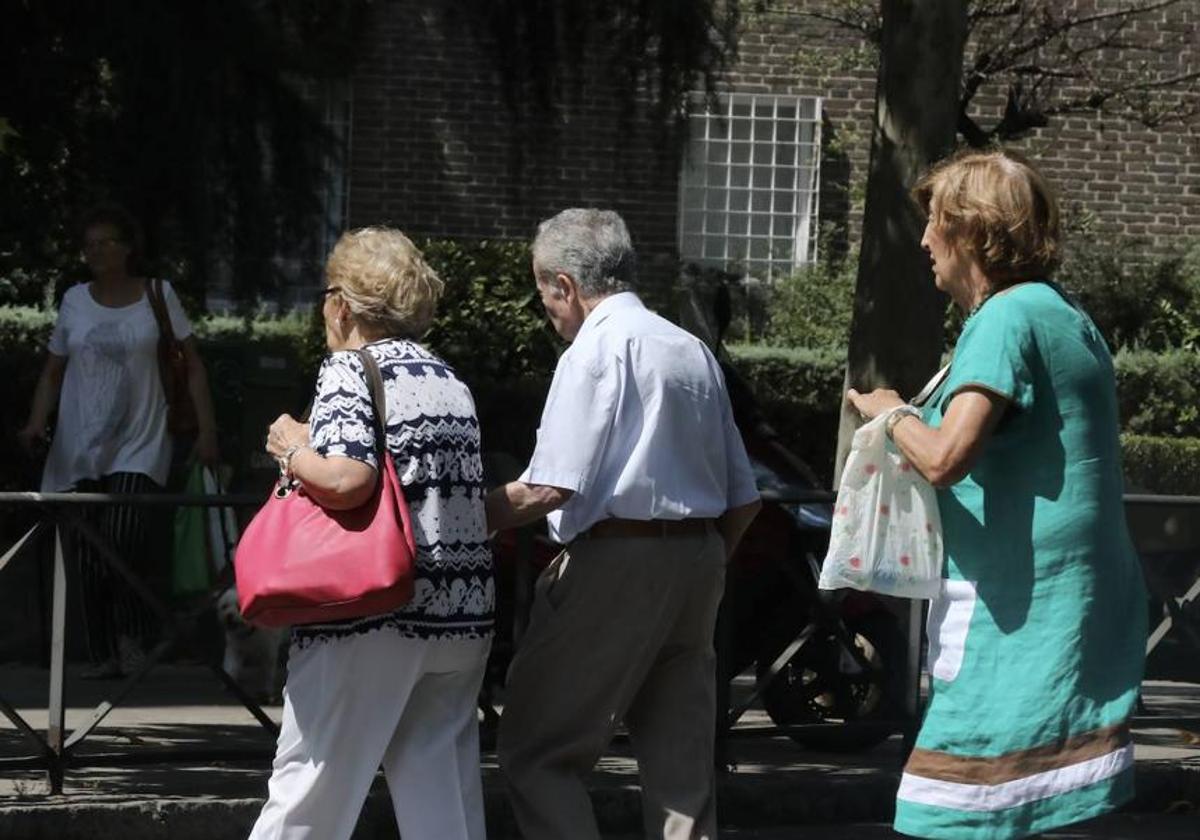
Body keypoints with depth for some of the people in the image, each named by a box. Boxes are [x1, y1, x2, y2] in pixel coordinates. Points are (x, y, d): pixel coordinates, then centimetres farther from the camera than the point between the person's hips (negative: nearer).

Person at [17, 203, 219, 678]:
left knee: (123, 537, -22)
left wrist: (206, 431, -2)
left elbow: (192, 367, 5)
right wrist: (36, 423, -2)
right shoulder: (75, 301, 9)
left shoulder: (157, 295, 2)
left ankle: (136, 638, -5)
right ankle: (104, 655, 9)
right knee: (88, 558, 1)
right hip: (80, 446, 3)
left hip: (138, 444, -3)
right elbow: (53, 371, 14)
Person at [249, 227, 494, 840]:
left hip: (374, 612, -7)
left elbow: (346, 482, -22)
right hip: (464, 612, 7)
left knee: (312, 780, 2)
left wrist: (292, 450, -2)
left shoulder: (349, 370, -7)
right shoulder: (449, 380, 16)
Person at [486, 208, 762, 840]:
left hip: (615, 563, -8)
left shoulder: (595, 349, -8)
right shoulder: (694, 351, 16)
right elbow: (743, 499, 15)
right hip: (698, 563, 8)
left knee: (538, 752, -1)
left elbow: (552, 487, -17)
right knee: (681, 765, 7)